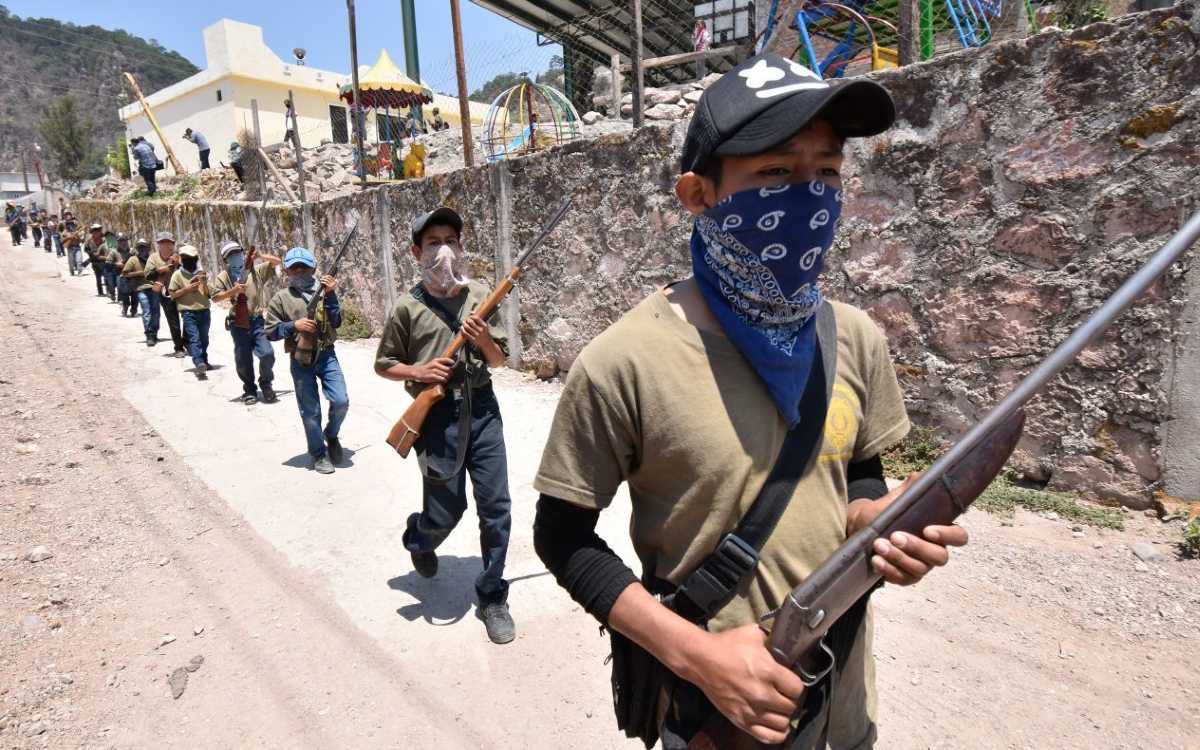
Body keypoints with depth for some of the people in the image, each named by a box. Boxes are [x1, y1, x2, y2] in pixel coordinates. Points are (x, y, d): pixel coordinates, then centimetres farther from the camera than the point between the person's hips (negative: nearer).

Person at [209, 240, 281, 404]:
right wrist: (233, 290, -19)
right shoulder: (223, 277, 5)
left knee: (267, 354, -11)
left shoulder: (257, 270, 7)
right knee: (243, 360, 4)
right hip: (238, 324, 0)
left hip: (257, 321, 0)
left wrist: (260, 255, -10)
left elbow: (277, 261, 4)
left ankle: (266, 384, 13)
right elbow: (215, 298, -6)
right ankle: (249, 389, 22)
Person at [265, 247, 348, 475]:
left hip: (326, 355, 1)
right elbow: (270, 332, 1)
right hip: (301, 361, -1)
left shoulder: (323, 291, 5)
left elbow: (336, 323, -5)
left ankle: (331, 435, 22)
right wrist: (294, 325, -15)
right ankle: (318, 454, 20)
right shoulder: (280, 298, 2)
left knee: (341, 401, -8)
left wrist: (330, 295, -14)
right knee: (310, 412, 5)